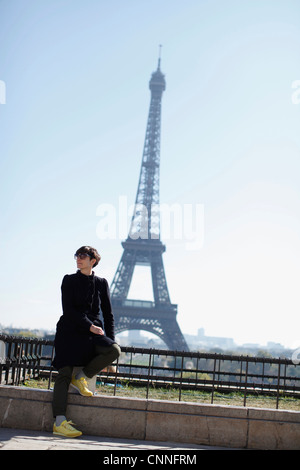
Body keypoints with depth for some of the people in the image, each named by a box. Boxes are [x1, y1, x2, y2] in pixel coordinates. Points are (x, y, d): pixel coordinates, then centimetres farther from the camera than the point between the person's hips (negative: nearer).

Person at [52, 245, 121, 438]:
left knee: (115, 350, -26)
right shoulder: (69, 280, 7)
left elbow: (108, 313, 13)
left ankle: (81, 377, -7)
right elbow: (68, 310, -4)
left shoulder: (101, 283, 13)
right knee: (64, 373, -16)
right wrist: (89, 326, -14)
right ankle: (60, 422, -21)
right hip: (70, 331, -2)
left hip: (93, 334, 2)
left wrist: (110, 340, 3)